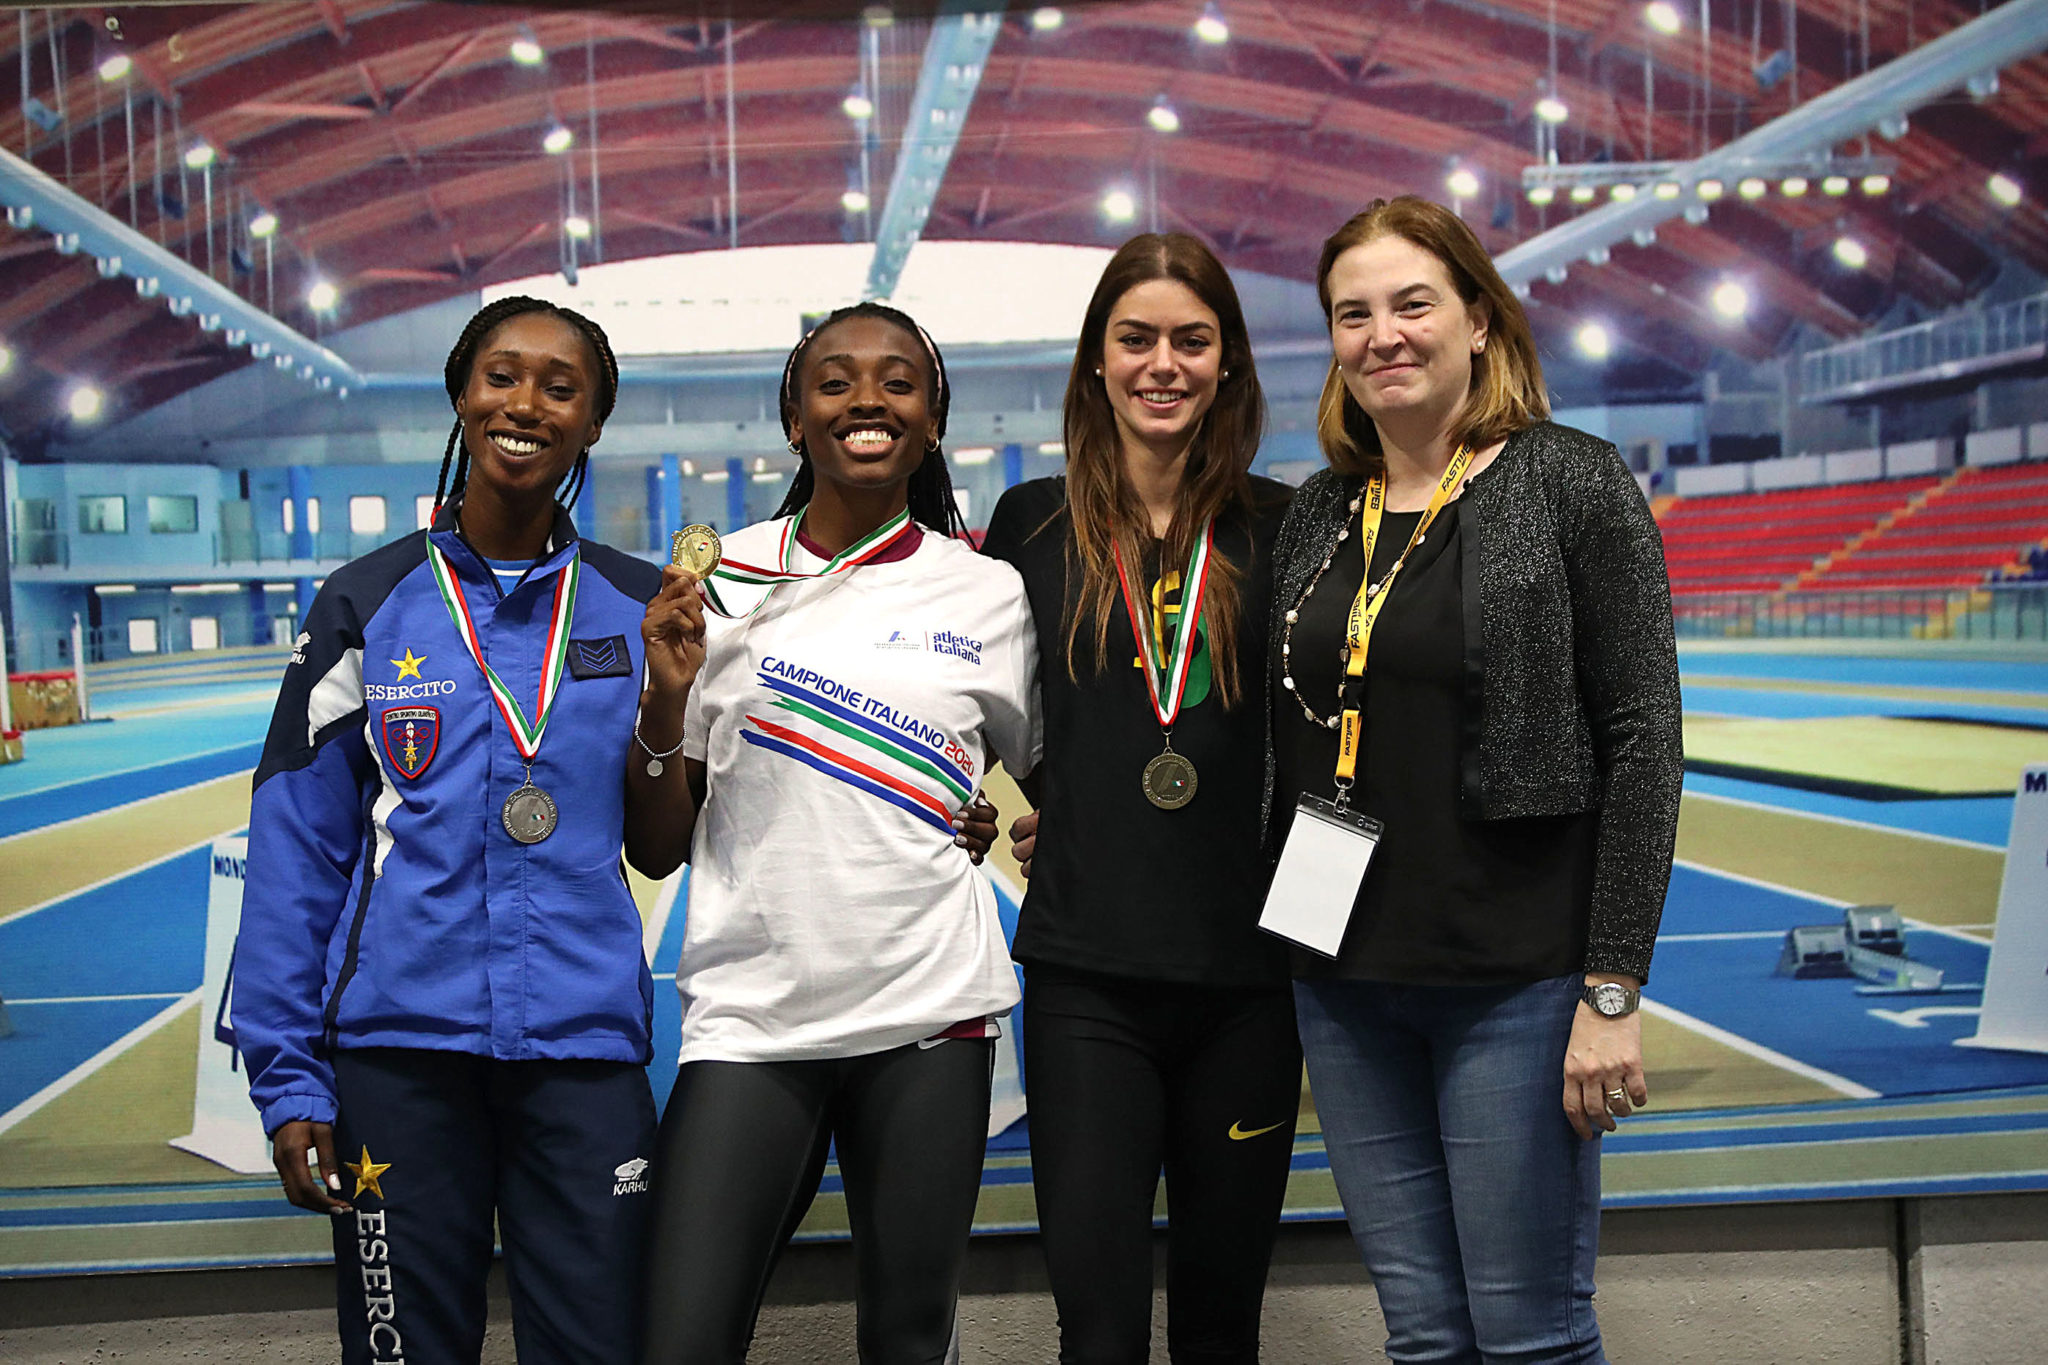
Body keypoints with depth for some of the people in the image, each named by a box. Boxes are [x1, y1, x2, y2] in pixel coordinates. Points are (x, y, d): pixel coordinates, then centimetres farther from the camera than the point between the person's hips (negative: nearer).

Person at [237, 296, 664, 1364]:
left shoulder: (638, 608, 6)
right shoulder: (367, 604, 4)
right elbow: (295, 846, 3)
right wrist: (287, 1077, 0)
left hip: (584, 1045, 1)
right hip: (398, 1042, 0)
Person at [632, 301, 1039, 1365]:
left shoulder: (992, 597, 5)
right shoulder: (716, 582, 3)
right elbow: (658, 850, 4)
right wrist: (667, 697, -10)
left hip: (929, 1009, 1)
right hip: (750, 1010, 0)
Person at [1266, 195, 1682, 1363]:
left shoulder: (1575, 484, -5)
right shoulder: (1320, 513, 11)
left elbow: (1642, 737, -10)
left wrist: (1614, 988, -14)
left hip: (1516, 980, -5)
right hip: (1347, 982, 5)